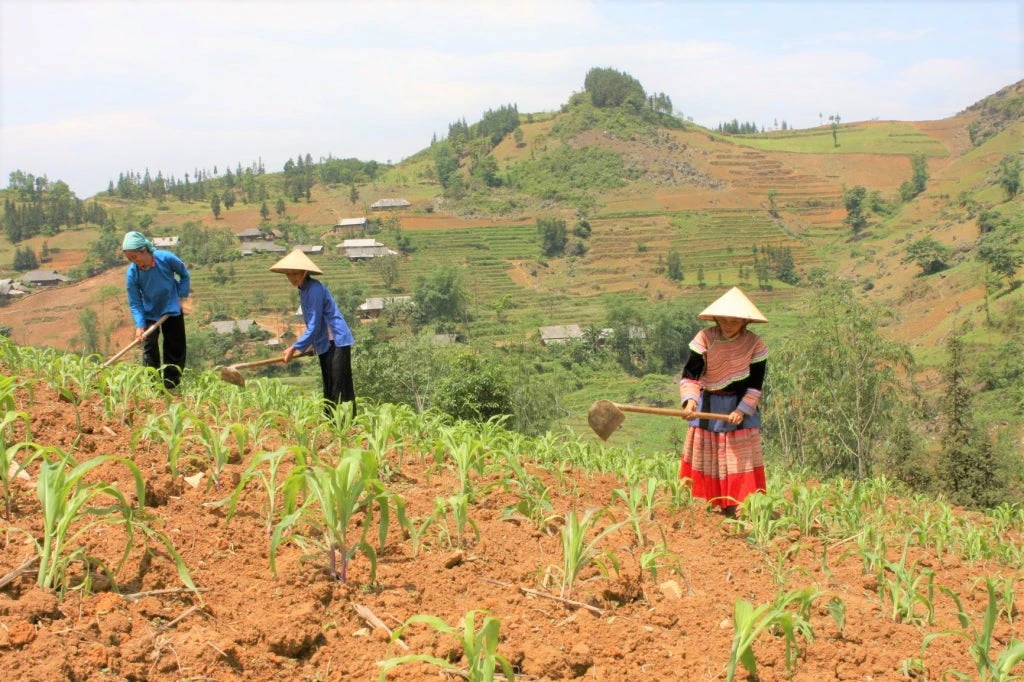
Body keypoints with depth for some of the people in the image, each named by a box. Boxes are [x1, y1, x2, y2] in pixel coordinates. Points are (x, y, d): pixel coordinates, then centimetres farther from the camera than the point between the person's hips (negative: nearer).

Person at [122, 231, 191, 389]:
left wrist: (181, 295, -10)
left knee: (176, 347, 5)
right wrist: (139, 326, -27)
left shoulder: (166, 258, -25)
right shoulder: (131, 273, -22)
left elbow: (185, 275, -4)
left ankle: (171, 385, 17)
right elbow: (134, 303, -17)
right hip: (149, 313, 0)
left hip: (172, 310, 0)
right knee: (149, 348, -6)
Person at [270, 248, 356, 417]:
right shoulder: (304, 290, 11)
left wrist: (295, 347, -15)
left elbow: (314, 326, -20)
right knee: (329, 391, 14)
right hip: (325, 345, 10)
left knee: (341, 390, -11)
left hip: (336, 343, -10)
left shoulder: (314, 289, -19)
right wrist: (305, 346, 15)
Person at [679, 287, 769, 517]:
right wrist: (690, 400, -34)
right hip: (708, 406, 1)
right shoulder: (704, 338, -13)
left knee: (739, 461, -3)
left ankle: (734, 510, 0)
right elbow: (690, 374, -17)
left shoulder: (754, 344, -11)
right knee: (704, 459, 5)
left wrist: (742, 410, -18)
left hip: (740, 405, -1)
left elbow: (755, 383, -7)